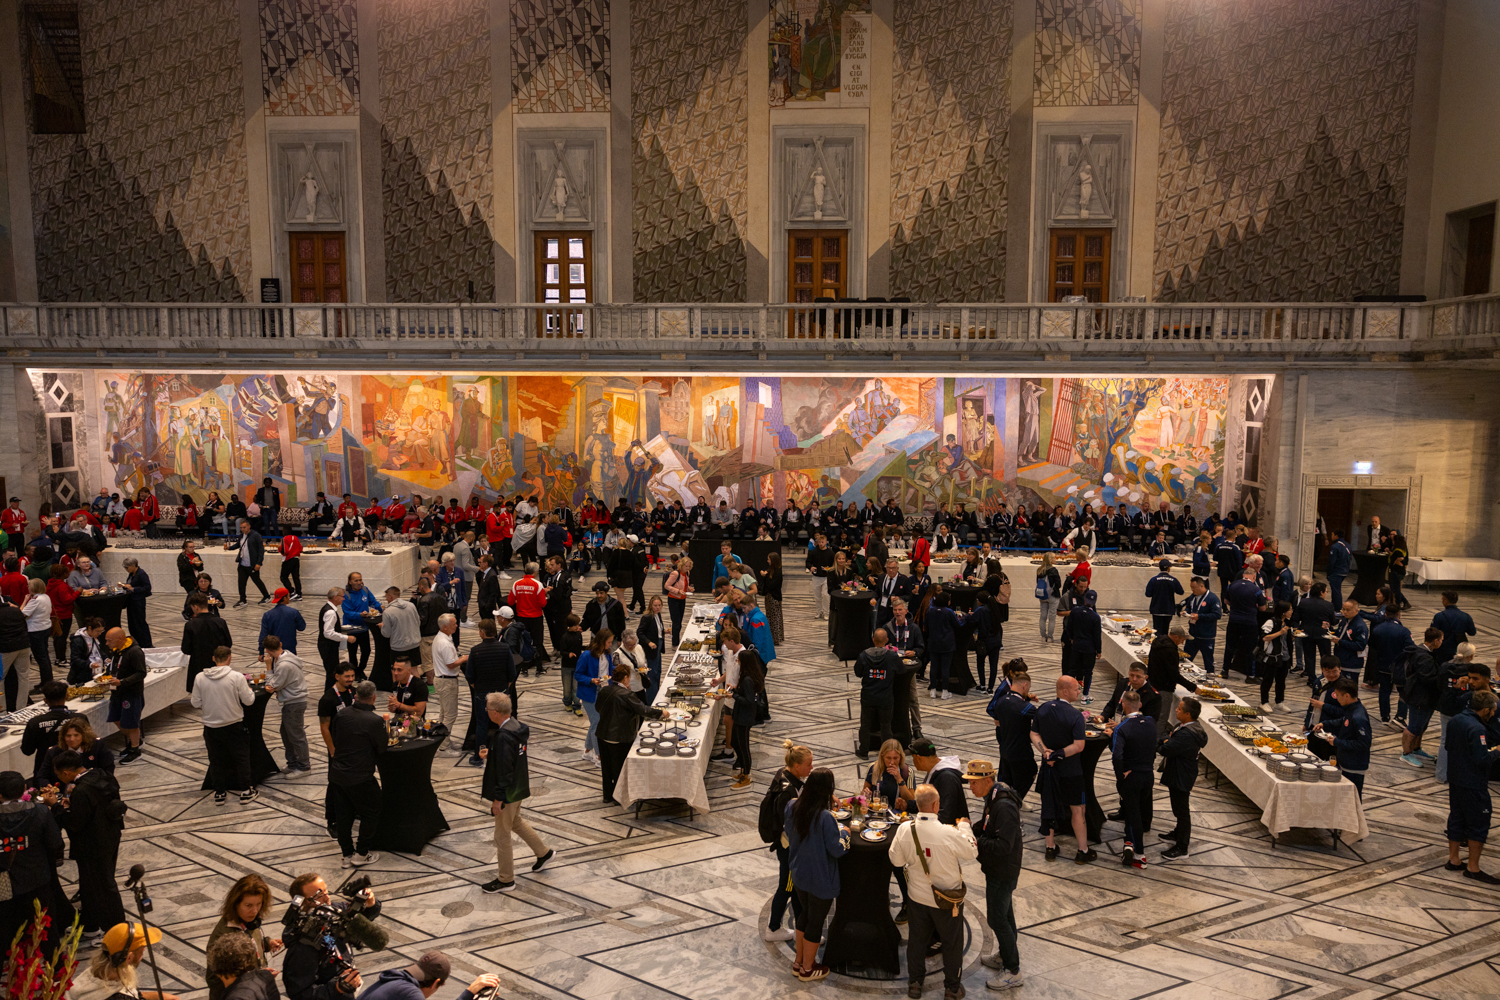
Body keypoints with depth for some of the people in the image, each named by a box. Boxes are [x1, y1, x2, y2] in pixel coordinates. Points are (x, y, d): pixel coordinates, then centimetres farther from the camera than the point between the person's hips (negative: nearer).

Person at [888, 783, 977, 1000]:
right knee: (952, 943, 18)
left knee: (917, 939, 22)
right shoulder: (949, 833, -30)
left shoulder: (905, 829, -19)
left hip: (918, 896, 3)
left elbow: (896, 860, -6)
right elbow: (972, 852, -11)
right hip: (947, 899, -3)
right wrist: (964, 826, 2)